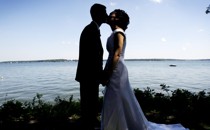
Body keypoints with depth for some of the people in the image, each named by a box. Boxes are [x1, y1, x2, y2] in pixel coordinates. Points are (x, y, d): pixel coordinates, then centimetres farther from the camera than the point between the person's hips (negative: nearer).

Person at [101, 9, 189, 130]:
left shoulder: (118, 32, -9)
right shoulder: (115, 34, 19)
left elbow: (116, 55, -19)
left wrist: (107, 75, -19)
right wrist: (105, 73, 16)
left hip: (117, 71, -9)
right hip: (115, 71, 9)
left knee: (119, 103, -2)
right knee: (114, 104, 14)